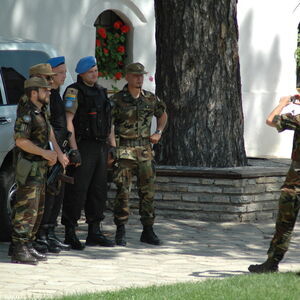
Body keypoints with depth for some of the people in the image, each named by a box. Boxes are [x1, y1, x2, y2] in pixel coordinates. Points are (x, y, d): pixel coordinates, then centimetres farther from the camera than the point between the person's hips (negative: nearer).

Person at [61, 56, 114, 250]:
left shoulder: (101, 92, 17)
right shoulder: (74, 92, -8)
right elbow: (68, 121, -14)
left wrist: (109, 146, 16)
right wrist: (74, 149, -21)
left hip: (100, 146, 8)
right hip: (83, 146, -8)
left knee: (99, 190, 10)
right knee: (77, 191, -7)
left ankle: (94, 233, 17)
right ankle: (70, 234, -3)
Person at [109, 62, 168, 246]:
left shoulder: (151, 99, 9)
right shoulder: (117, 100, -4)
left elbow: (163, 115, 28)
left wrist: (159, 132, 12)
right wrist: (113, 148, -18)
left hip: (146, 150, 4)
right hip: (125, 150, -4)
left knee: (148, 191, 5)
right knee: (123, 191, -6)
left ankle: (148, 231, 13)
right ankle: (121, 232, 2)